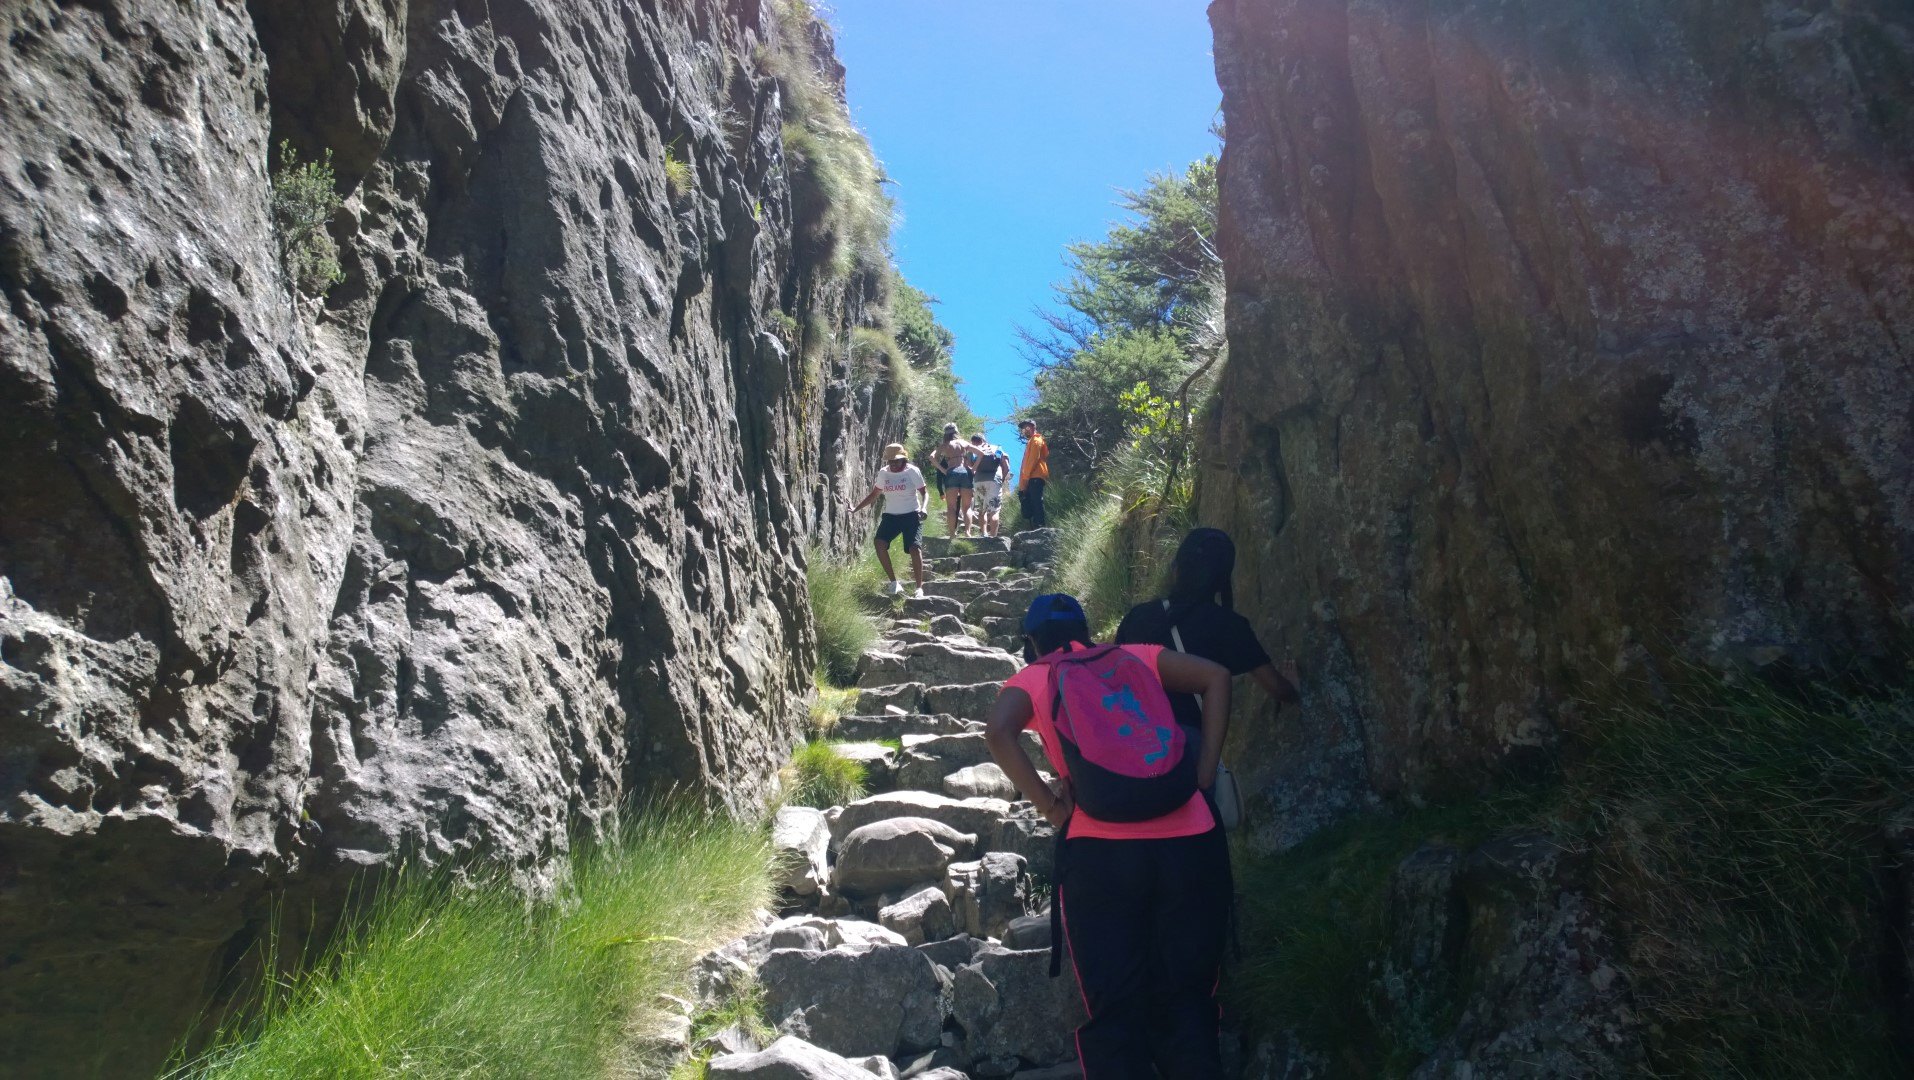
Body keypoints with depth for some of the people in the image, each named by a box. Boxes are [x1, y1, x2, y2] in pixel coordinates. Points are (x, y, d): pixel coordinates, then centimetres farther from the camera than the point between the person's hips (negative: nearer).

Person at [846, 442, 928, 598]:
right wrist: (856, 509, 9)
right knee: (880, 543, -19)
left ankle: (919, 588, -12)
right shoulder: (883, 473, 6)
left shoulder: (912, 471, -5)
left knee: (914, 547, -20)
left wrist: (924, 508, -24)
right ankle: (894, 583, -10)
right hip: (890, 516, 4)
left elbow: (925, 492, -4)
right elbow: (874, 495, 15)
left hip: (911, 515, -4)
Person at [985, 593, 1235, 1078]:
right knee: (1188, 1003, 13)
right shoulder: (1135, 657, 18)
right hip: (1190, 843, 3)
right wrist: (1204, 772, 9)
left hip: (1101, 852, -2)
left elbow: (998, 733, -10)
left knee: (1114, 1011, 7)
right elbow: (1216, 677, 11)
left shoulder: (1032, 679, 10)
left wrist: (1050, 806, -4)